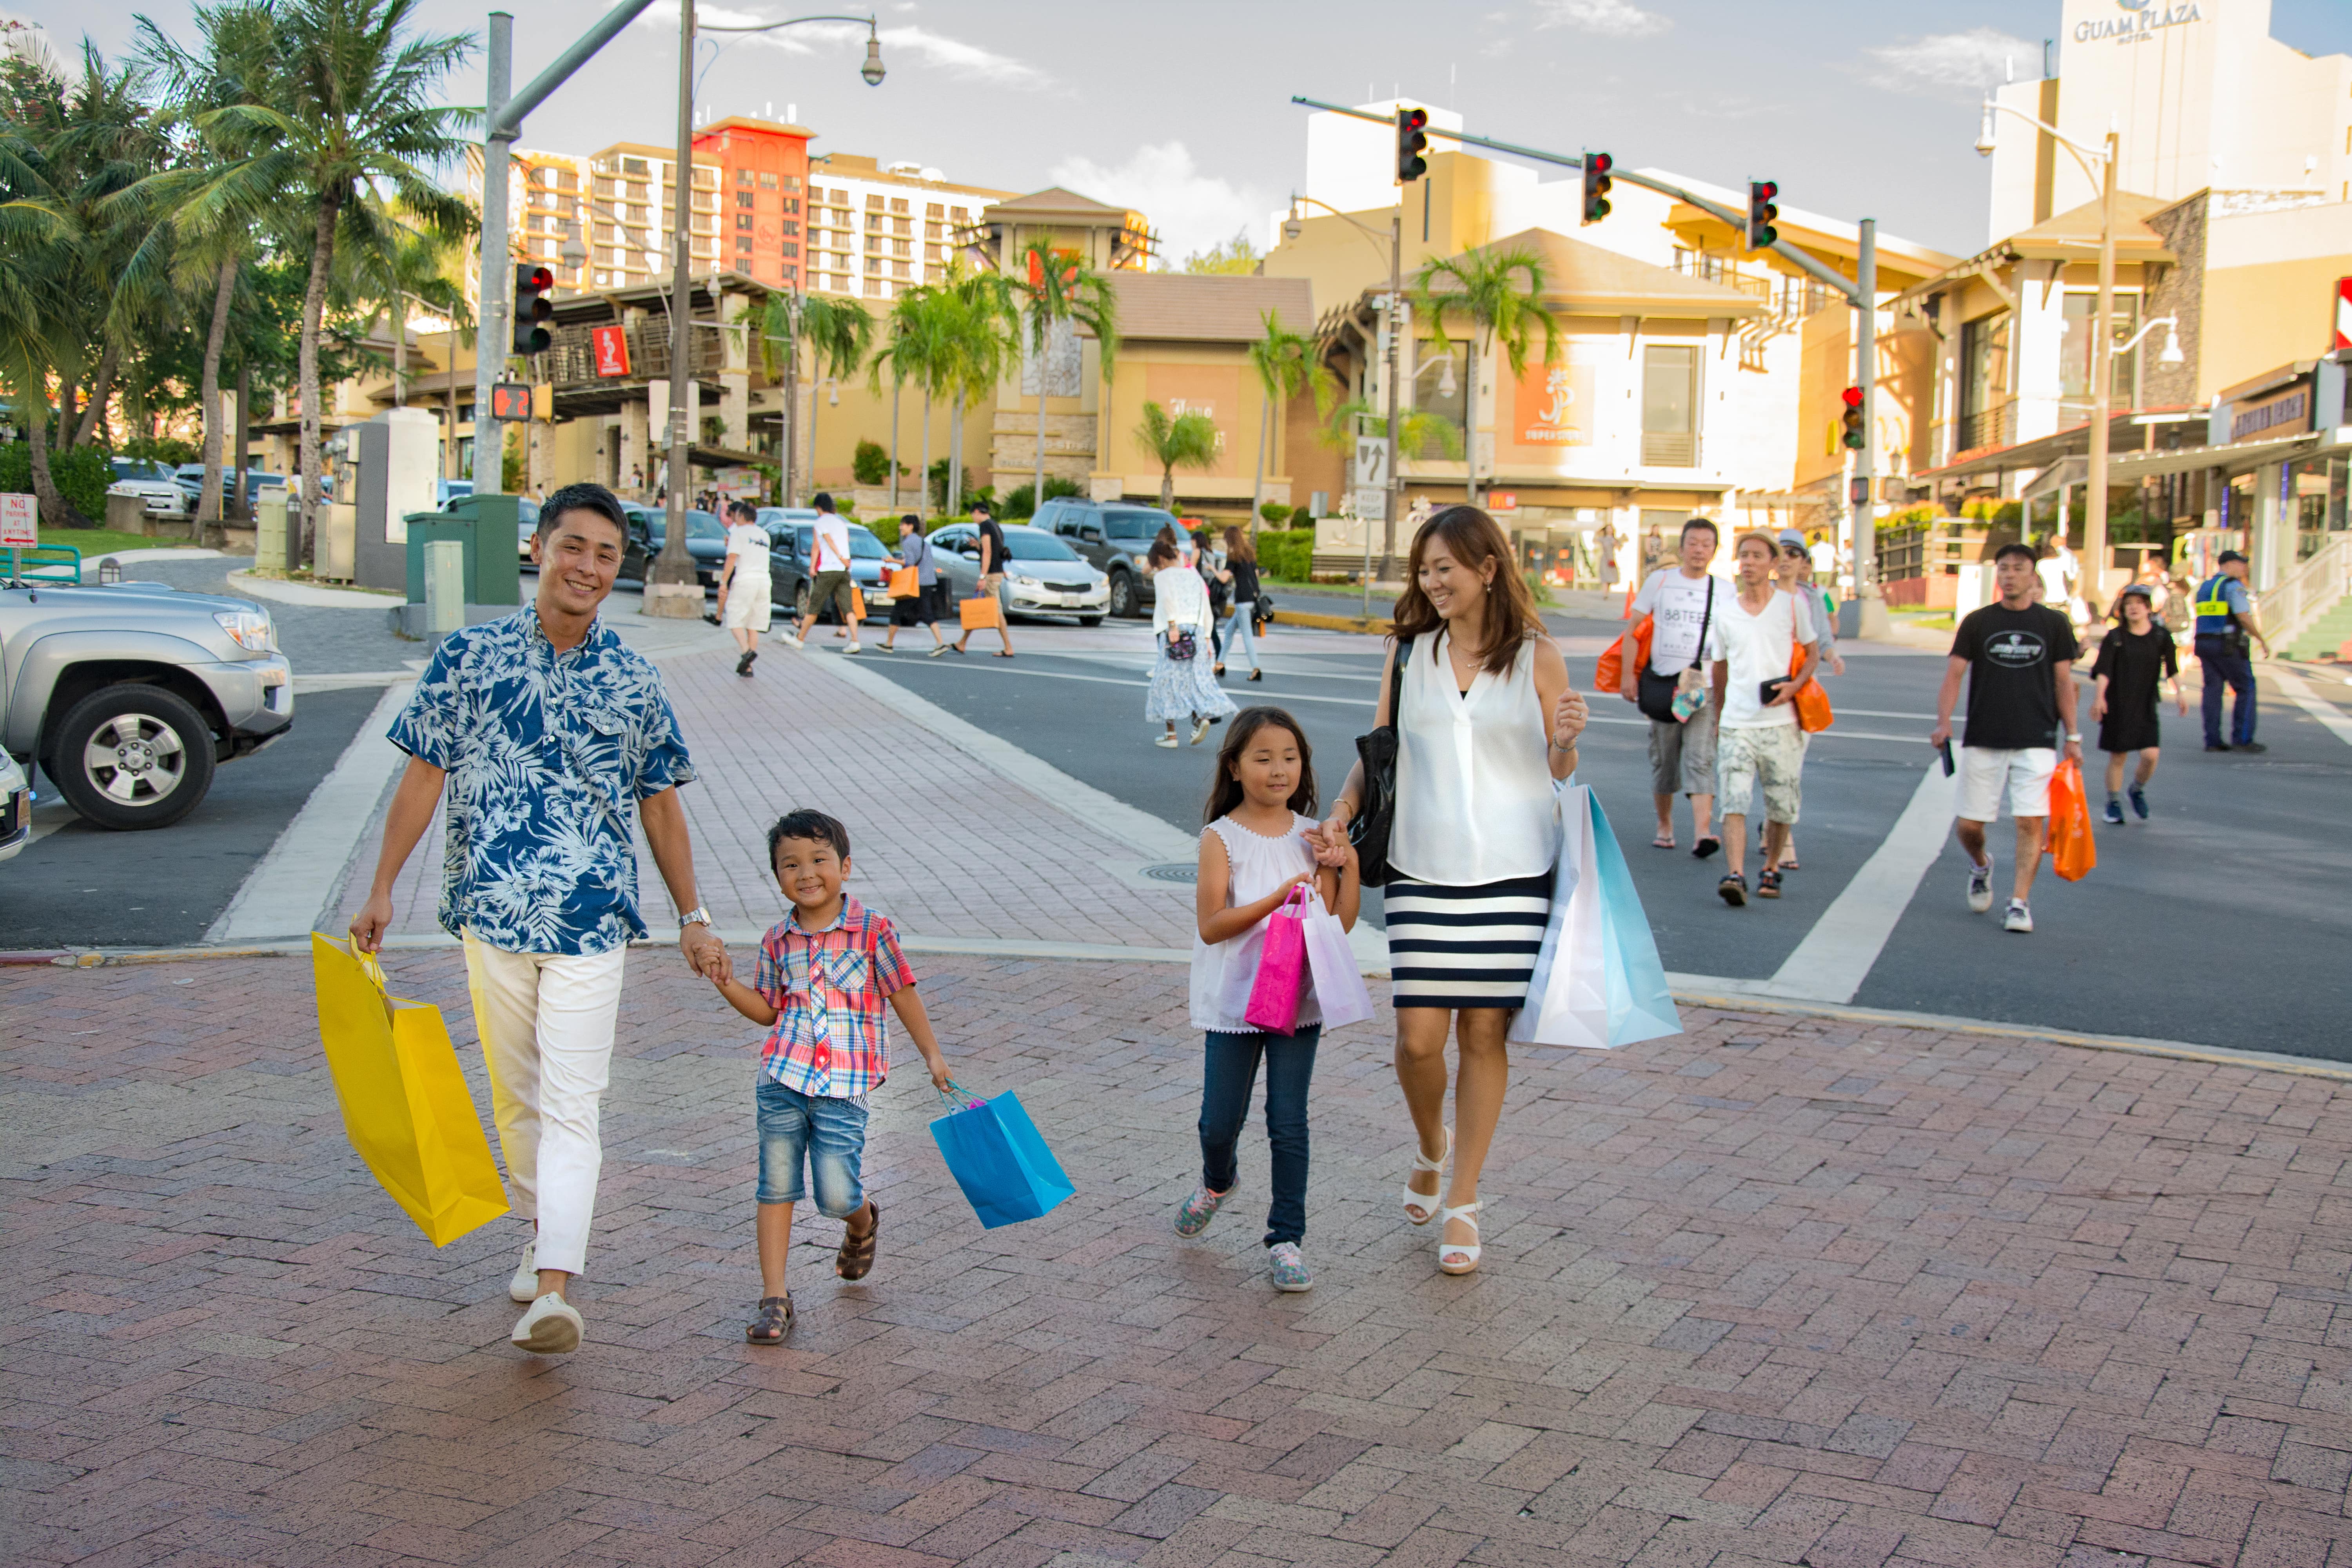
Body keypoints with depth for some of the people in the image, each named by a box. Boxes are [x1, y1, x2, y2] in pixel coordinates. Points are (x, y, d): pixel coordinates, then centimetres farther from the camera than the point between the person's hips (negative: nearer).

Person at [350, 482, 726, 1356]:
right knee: (516, 1094, 14)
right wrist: (382, 888, 3)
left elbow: (660, 805, 11)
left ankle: (553, 1289, -15)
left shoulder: (634, 683, 3)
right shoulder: (469, 656, 1)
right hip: (490, 910, 1)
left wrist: (693, 916, 11)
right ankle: (542, 1233, 34)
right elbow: (424, 777, 6)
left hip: (591, 920, -1)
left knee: (571, 1103, -9)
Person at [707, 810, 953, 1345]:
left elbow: (903, 993, 5)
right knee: (777, 1187, 1)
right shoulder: (778, 941, 8)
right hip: (782, 1079, 3)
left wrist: (932, 1055, 5)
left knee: (836, 1196, -5)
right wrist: (728, 986, 2)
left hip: (846, 1086, -3)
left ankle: (862, 1224, 31)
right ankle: (774, 1297, 8)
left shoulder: (872, 930, -2)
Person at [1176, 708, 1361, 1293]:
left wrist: (1349, 863, -7)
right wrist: (1280, 897, -22)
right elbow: (1210, 926, -14)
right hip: (1234, 1003, -1)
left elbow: (1340, 923, 4)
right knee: (1220, 1122, 7)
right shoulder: (1222, 838, -6)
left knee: (1289, 1123, -1)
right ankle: (1218, 1181, 41)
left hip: (1298, 999, 2)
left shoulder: (1314, 837, 4)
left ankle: (1286, 1238, 10)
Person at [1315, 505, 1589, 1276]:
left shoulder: (1537, 658, 2)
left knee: (1484, 1034, 2)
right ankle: (1432, 1148, 30)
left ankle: (1462, 1203, 17)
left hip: (1512, 871, -1)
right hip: (1423, 869, 1)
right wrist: (1341, 813, -4)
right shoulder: (1410, 651, 7)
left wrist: (1566, 742, -15)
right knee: (1419, 1037, -4)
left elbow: (1559, 773, 7)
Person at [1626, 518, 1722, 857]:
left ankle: (1703, 832, -22)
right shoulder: (1660, 581, 5)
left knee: (1700, 759, -13)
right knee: (1663, 759, 9)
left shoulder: (1724, 592, 6)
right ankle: (1665, 827, 24)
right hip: (1662, 682, 1)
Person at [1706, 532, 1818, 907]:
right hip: (1737, 724, 0)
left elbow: (1813, 653, 12)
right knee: (1733, 802, -14)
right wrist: (1718, 717, 20)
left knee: (1781, 807, 7)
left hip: (1781, 724, 0)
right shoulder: (1725, 613, 7)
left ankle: (1771, 869, 27)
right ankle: (1735, 876, -22)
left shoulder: (1792, 606, 3)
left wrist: (1795, 685, -7)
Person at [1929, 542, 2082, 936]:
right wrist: (1943, 722, -13)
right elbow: (1954, 675, 1)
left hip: (2036, 741, -1)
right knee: (1968, 825, 2)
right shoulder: (1977, 622, 5)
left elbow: (2063, 682, 10)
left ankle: (2020, 902, 0)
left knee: (2031, 822, -10)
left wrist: (2072, 737, 7)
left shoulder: (2054, 624, 6)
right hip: (1983, 740, 1)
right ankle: (1981, 866, 35)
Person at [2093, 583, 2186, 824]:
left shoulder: (2160, 636, 1)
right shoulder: (2115, 637, -4)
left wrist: (2179, 693, 0)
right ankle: (2113, 804, 19)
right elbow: (2103, 670, -13)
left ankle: (2138, 790, 20)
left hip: (2146, 706, 1)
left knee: (2150, 755, -9)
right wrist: (2100, 697, -26)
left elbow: (2172, 668, 9)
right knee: (2117, 757, 4)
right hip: (2118, 706, -1)